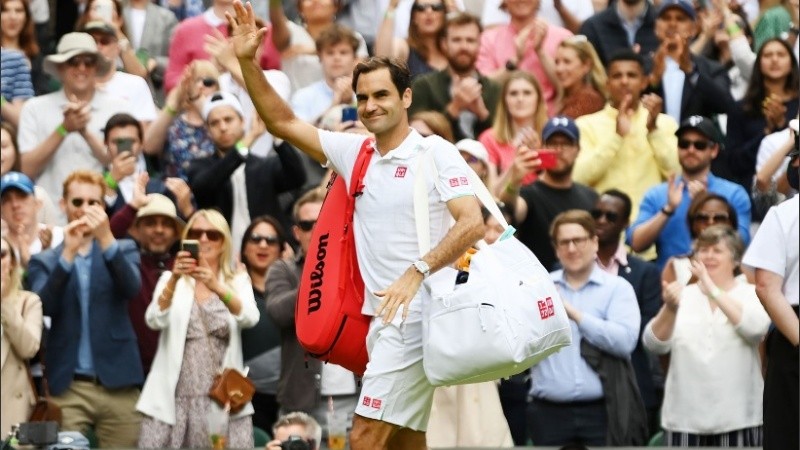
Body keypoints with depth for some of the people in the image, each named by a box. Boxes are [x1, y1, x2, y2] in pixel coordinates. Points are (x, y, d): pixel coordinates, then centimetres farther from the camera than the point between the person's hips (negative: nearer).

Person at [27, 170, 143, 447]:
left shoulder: (123, 249, 12)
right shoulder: (44, 261, 11)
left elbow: (132, 289, -8)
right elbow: (44, 307, -7)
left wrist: (107, 239, -21)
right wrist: (68, 253, -16)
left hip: (118, 384, 0)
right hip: (67, 386, 0)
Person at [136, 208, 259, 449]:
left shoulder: (238, 281, 9)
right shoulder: (171, 279, 10)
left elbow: (249, 319, -11)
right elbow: (154, 321, -8)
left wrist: (217, 287, -28)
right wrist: (174, 280, -24)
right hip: (174, 397, 0)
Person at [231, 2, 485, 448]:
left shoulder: (436, 153, -7)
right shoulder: (355, 152, 12)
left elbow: (472, 222, -17)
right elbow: (283, 122, 14)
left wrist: (417, 272, -28)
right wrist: (248, 62, 3)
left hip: (418, 315, -7)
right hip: (382, 316, 7)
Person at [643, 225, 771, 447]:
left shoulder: (750, 294, 4)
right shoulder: (683, 296, 8)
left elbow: (755, 327, -17)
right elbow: (654, 343, -4)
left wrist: (713, 290, -22)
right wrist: (670, 308, -25)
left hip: (737, 419, -2)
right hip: (686, 418, 2)